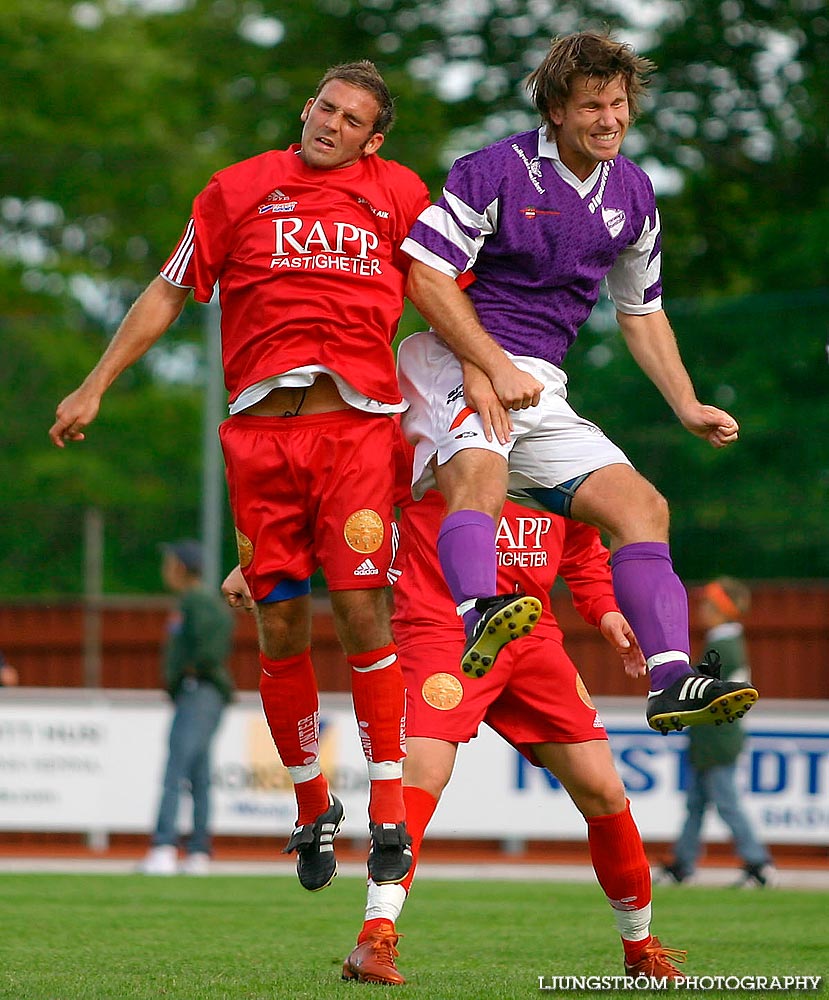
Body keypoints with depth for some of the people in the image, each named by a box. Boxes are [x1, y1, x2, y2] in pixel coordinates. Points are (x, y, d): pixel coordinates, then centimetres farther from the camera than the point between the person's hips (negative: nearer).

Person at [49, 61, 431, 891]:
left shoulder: (398, 194, 11)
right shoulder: (239, 190, 12)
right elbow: (169, 293, 17)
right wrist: (96, 385, 17)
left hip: (359, 422, -1)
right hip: (260, 426, 1)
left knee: (362, 607, -12)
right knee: (279, 622, 1)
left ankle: (389, 809, -4)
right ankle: (311, 806, 17)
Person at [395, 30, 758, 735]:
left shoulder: (633, 195, 14)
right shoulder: (499, 170, -6)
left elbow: (642, 313, 26)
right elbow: (426, 275, -10)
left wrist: (689, 408, 17)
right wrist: (495, 366, -15)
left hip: (541, 391, 7)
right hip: (457, 361, -7)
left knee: (643, 507, -9)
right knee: (480, 473, -37)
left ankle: (672, 682, -18)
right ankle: (481, 623, -62)